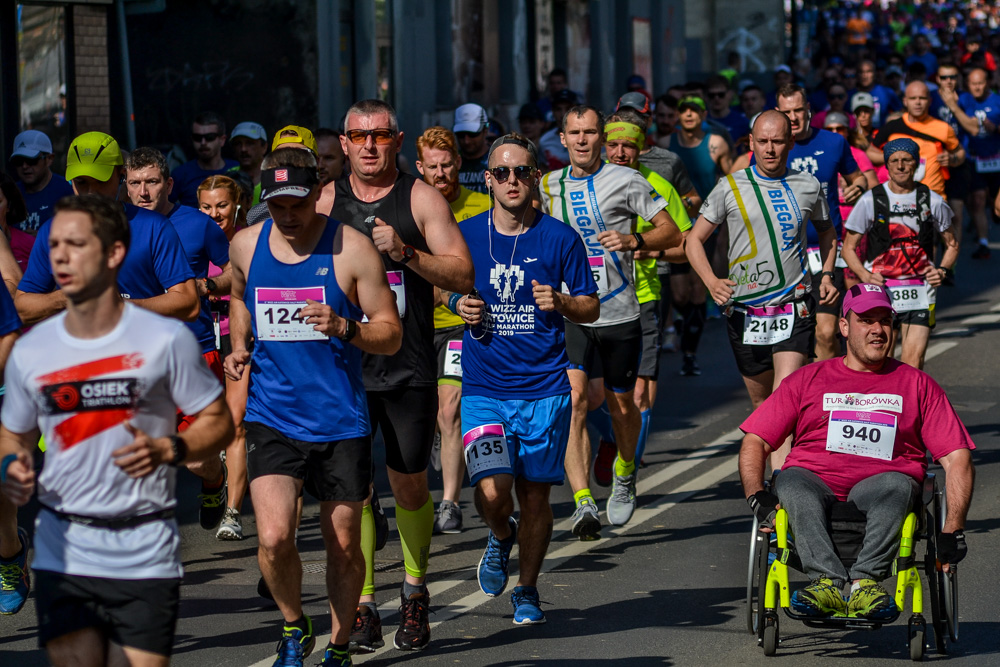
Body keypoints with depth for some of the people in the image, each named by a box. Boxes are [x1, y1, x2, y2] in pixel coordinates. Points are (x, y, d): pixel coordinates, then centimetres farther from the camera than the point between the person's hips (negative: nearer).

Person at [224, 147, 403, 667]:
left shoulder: (351, 248, -8)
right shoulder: (245, 246, 3)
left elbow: (391, 335, -5)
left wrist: (343, 327, -23)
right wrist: (238, 347, 10)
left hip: (341, 422, -1)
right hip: (272, 417, 1)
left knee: (343, 546, 7)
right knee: (273, 538, -15)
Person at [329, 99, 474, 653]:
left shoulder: (420, 199, 1)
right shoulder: (326, 202, 6)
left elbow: (463, 276, -5)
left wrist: (405, 252, -19)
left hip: (409, 371, -1)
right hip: (344, 366, 1)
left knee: (409, 485, 6)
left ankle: (415, 592, 28)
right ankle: (362, 606, 4)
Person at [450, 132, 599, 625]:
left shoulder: (559, 238, -1)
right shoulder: (465, 235, 2)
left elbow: (591, 308, 6)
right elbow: (442, 286, 18)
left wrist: (560, 302, -16)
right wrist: (459, 304, -5)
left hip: (545, 389, 0)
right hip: (484, 388, 0)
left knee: (535, 494, 5)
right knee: (492, 492, -15)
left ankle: (527, 590, 26)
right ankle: (501, 537, 21)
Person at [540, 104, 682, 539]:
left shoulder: (625, 180, -2)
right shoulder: (550, 186, 10)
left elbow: (671, 232, -1)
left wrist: (633, 240, -18)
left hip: (619, 312, -1)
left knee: (621, 405, 11)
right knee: (574, 398, -17)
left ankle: (625, 475, 42)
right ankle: (583, 504, -24)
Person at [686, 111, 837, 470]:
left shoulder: (809, 187, 6)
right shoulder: (731, 187, 2)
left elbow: (827, 231, 25)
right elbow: (694, 239, 5)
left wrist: (827, 274, 9)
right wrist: (712, 282, -12)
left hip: (794, 309, -1)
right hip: (745, 312, 1)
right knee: (761, 402, 11)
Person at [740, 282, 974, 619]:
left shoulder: (916, 383, 20)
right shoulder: (808, 379, 21)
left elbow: (957, 457, 11)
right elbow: (755, 442, 14)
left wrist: (953, 529, -4)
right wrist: (757, 497, -7)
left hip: (880, 482, 0)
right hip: (814, 479, 0)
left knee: (896, 486, -35)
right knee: (791, 482, -35)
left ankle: (865, 579, -48)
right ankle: (828, 581, -50)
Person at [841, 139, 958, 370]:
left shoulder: (932, 201, 6)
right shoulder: (870, 201, 1)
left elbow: (952, 244, 19)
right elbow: (848, 248, 5)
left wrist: (944, 271, -1)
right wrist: (865, 276, -12)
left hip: (919, 294, 1)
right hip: (881, 288, -1)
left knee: (914, 362, -8)